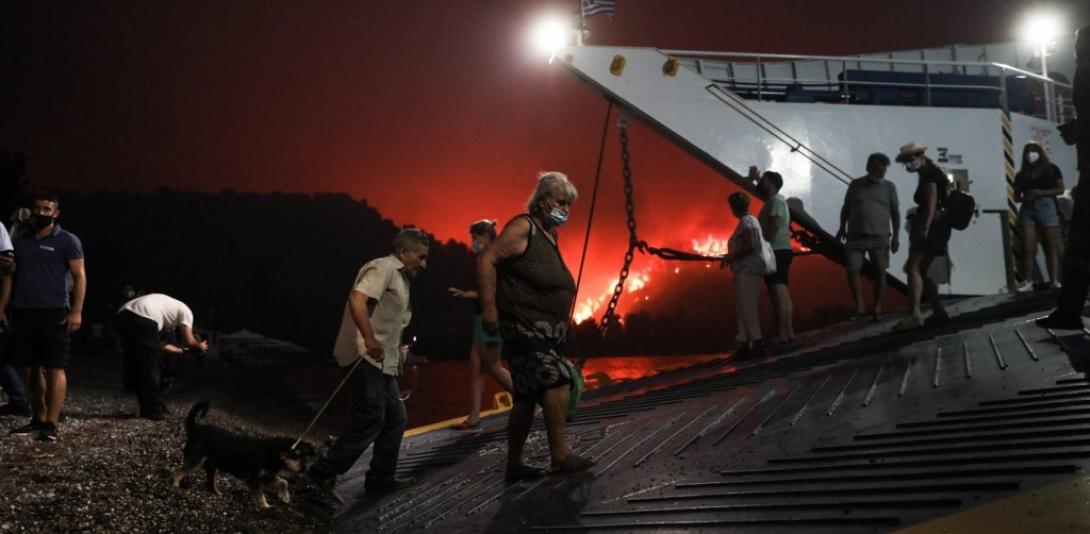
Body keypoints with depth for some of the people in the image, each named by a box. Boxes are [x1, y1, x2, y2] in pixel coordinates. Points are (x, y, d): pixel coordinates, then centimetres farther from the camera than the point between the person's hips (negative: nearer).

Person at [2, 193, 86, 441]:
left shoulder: (67, 241, 1)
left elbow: (79, 276, -4)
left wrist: (76, 311, -14)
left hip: (54, 313, -5)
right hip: (23, 312, 6)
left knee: (54, 368, -8)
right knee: (29, 368, 7)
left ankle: (51, 424, -10)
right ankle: (38, 418, 16)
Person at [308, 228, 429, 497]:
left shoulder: (399, 277, 22)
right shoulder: (384, 268, -10)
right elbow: (357, 299, -26)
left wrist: (398, 353, 24)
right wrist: (370, 341, -31)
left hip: (383, 361, 11)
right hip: (367, 357, -11)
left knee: (395, 418, 10)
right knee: (371, 419, -12)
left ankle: (380, 480, 16)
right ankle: (323, 473, -4)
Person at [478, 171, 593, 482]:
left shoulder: (550, 235, 19)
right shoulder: (523, 228, -9)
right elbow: (487, 260, -17)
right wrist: (489, 308, -22)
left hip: (546, 332, 9)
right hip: (524, 326, -9)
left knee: (527, 398, 10)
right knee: (557, 380, -20)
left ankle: (514, 465, 15)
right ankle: (560, 455, -17)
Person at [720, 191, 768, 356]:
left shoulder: (745, 222, -13)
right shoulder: (751, 220, 18)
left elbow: (748, 247, -22)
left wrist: (730, 257, -12)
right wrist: (730, 257, 18)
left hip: (747, 270, -11)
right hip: (748, 270, 11)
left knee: (747, 306, -9)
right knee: (744, 307, 11)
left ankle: (756, 342, -9)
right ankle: (746, 343, 14)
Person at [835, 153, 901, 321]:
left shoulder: (889, 187, 4)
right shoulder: (856, 184, 6)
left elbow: (895, 213, 5)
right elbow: (846, 207, 15)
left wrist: (896, 236, 0)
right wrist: (842, 228, 11)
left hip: (880, 237, -1)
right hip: (855, 236, 1)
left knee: (880, 271, 3)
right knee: (853, 271, -5)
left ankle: (877, 307, 14)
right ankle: (859, 308, 2)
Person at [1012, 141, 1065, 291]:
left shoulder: (1051, 169, 7)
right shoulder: (1021, 175, 14)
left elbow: (1060, 189, 0)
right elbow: (1016, 196, 15)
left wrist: (1041, 193, -13)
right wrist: (1024, 197, -8)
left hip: (1047, 207, -2)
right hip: (1027, 209, 2)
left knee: (1052, 248, -4)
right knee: (1028, 248, -6)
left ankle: (1055, 281, -7)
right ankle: (1028, 281, -8)